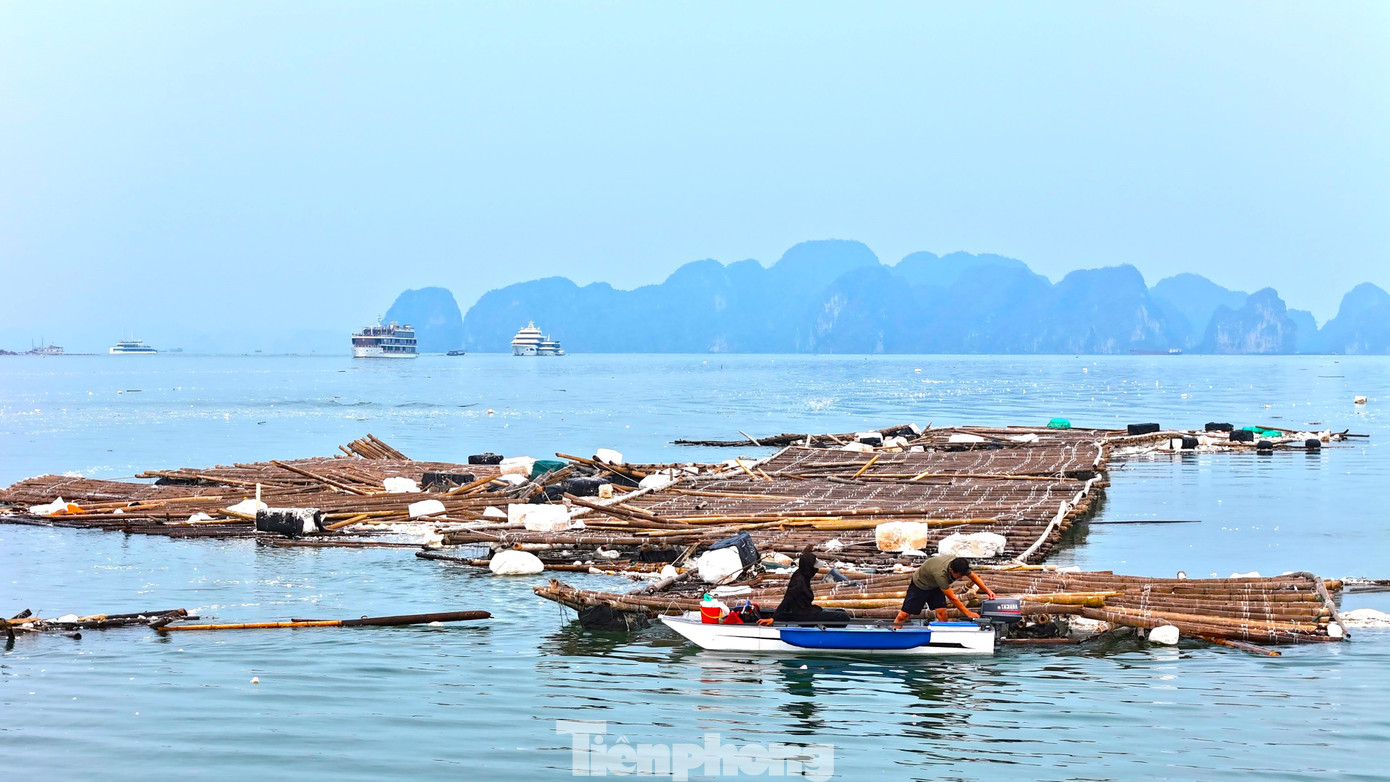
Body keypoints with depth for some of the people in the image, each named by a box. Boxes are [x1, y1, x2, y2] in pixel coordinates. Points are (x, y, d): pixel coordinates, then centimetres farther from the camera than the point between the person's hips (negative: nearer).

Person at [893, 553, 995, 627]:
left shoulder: (960, 564, -23)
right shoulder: (940, 574, -44)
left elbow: (973, 577, -3)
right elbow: (952, 598, -36)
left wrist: (987, 590, -11)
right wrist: (968, 613, -32)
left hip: (936, 587, 6)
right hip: (920, 585, -6)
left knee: (941, 613, -14)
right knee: (904, 615, -6)